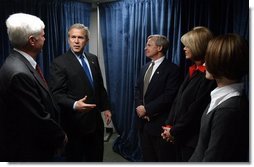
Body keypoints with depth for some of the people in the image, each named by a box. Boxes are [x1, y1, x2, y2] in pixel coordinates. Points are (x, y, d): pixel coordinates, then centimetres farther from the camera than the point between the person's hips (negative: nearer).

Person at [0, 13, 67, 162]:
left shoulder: (21, 63, 1)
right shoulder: (19, 73, -29)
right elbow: (39, 119, -26)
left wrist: (57, 133, 6)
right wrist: (61, 137, -10)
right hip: (28, 152, -8)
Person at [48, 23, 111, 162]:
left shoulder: (93, 59, 8)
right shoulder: (59, 62, -12)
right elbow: (56, 94, -16)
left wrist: (105, 107, 12)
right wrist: (74, 105, -31)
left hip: (95, 118, 6)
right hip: (75, 121, -5)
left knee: (96, 156, 18)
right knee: (75, 157, 13)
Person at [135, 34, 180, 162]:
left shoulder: (171, 69, -12)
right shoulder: (145, 68, 12)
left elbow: (168, 96, -19)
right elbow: (137, 89, 12)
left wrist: (147, 109, -17)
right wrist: (139, 106, -6)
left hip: (158, 122, -6)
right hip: (143, 120, 6)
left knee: (161, 158, 10)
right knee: (147, 156, 18)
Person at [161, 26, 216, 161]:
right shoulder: (193, 70, 8)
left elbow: (197, 110, -20)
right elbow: (178, 100, 7)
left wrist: (174, 131, -11)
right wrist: (169, 125, 0)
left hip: (192, 140, -8)